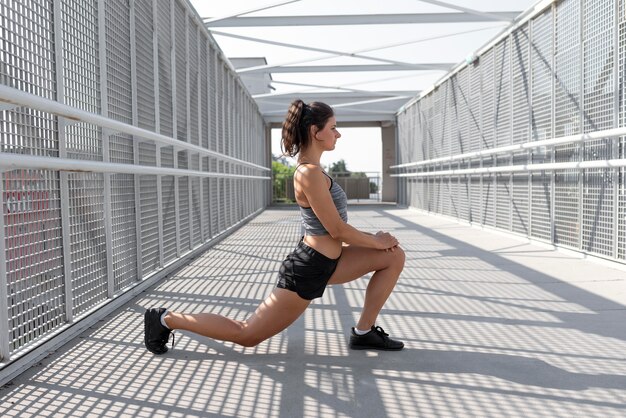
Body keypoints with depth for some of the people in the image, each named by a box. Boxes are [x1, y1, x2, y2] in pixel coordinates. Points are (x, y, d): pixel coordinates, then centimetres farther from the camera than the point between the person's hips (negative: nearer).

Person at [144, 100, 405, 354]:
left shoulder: (310, 169, 8)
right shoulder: (310, 173, -23)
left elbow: (332, 226, 15)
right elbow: (337, 230, -20)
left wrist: (371, 238, 7)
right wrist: (377, 242, -5)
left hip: (323, 261, 10)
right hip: (308, 270, -10)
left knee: (395, 257, 8)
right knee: (246, 335, 1)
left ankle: (364, 332, 13)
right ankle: (167, 319, 14)